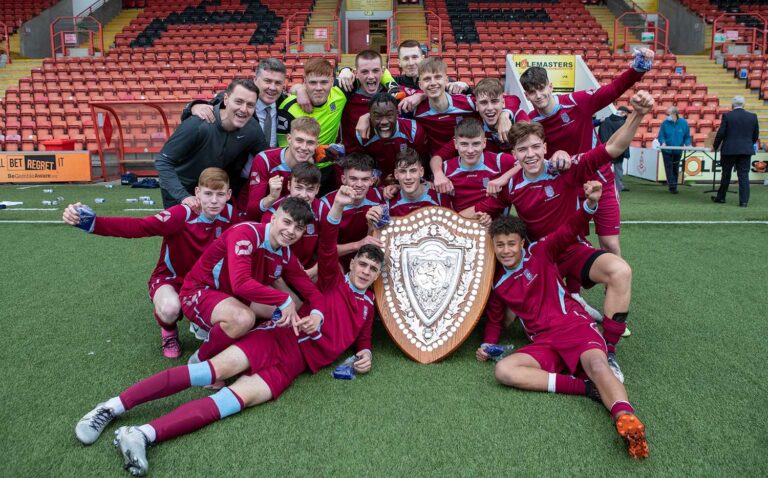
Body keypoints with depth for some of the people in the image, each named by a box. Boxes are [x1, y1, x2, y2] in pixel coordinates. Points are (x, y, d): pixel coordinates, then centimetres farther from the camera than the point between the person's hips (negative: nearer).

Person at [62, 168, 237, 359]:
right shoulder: (182, 214, -29)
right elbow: (137, 226, -40)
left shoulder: (229, 214, -15)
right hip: (169, 278, -4)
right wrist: (92, 223, -52)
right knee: (170, 308, -38)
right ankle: (169, 332, 3)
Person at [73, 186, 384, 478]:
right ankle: (113, 407, -20)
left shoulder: (368, 305, 25)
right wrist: (338, 208, -17)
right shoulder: (333, 280, 14)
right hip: (278, 337, -2)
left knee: (241, 397, -22)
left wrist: (365, 354, 9)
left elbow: (363, 339, 34)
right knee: (215, 369, -22)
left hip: (294, 364, 2)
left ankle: (144, 435, -34)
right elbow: (327, 245, 0)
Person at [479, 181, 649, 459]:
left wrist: (590, 203, -28)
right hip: (542, 343, 4)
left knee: (597, 365, -35)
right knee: (503, 370, -25)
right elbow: (494, 320, 26)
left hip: (574, 326, -3)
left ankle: (627, 420, -61)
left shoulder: (539, 253, 5)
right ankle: (586, 387, -29)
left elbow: (569, 230, -8)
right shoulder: (497, 284, 15)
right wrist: (488, 344, 6)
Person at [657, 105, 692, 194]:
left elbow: (687, 136, 4)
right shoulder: (665, 123, -7)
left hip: (678, 151, 2)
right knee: (669, 168, -7)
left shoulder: (683, 123, -3)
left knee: (675, 169, 13)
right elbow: (661, 135, -4)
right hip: (667, 150, -2)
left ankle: (673, 186, 24)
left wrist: (688, 144, -13)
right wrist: (663, 142, -23)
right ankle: (672, 186, -7)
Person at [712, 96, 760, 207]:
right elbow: (756, 134, 10)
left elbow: (721, 133, -9)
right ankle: (744, 201, 0)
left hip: (729, 150, -2)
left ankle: (721, 197, 22)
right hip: (746, 150, 2)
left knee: (726, 174, 10)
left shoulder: (727, 116, -7)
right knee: (744, 175, 3)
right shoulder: (753, 116, 3)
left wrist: (715, 146, 5)